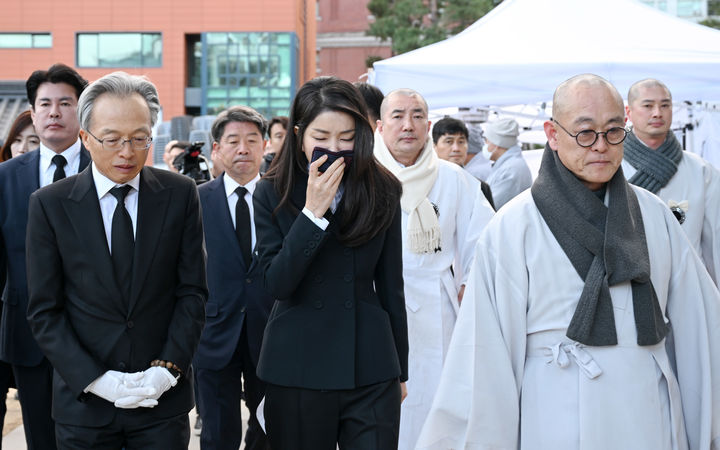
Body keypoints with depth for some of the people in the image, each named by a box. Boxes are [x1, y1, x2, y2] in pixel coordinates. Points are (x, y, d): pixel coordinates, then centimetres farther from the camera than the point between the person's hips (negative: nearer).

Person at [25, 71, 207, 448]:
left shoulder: (180, 194, 0)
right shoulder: (49, 205, -3)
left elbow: (192, 291, 1)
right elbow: (44, 311, -4)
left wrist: (168, 369, -9)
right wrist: (95, 380, -13)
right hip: (84, 402, -1)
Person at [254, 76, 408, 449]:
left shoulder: (382, 190, 1)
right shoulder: (273, 193, -3)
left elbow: (390, 286, 8)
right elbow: (276, 284, -12)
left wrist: (400, 370, 11)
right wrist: (312, 212, -20)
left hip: (371, 370, 1)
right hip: (297, 371, 0)